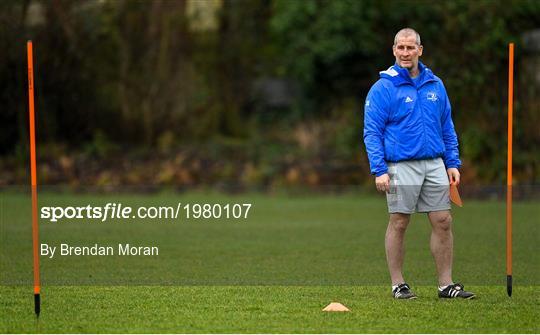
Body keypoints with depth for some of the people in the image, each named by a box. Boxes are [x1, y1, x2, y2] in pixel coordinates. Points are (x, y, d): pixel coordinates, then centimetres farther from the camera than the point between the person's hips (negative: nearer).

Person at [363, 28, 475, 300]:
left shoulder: (435, 85, 11)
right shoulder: (383, 88, -4)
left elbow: (447, 127, 16)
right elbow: (371, 132, -6)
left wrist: (453, 163, 9)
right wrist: (379, 170, -14)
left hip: (435, 165, 4)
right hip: (402, 166, -4)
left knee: (443, 222, 2)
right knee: (399, 224, 0)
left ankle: (446, 284, 7)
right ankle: (397, 284, 9)